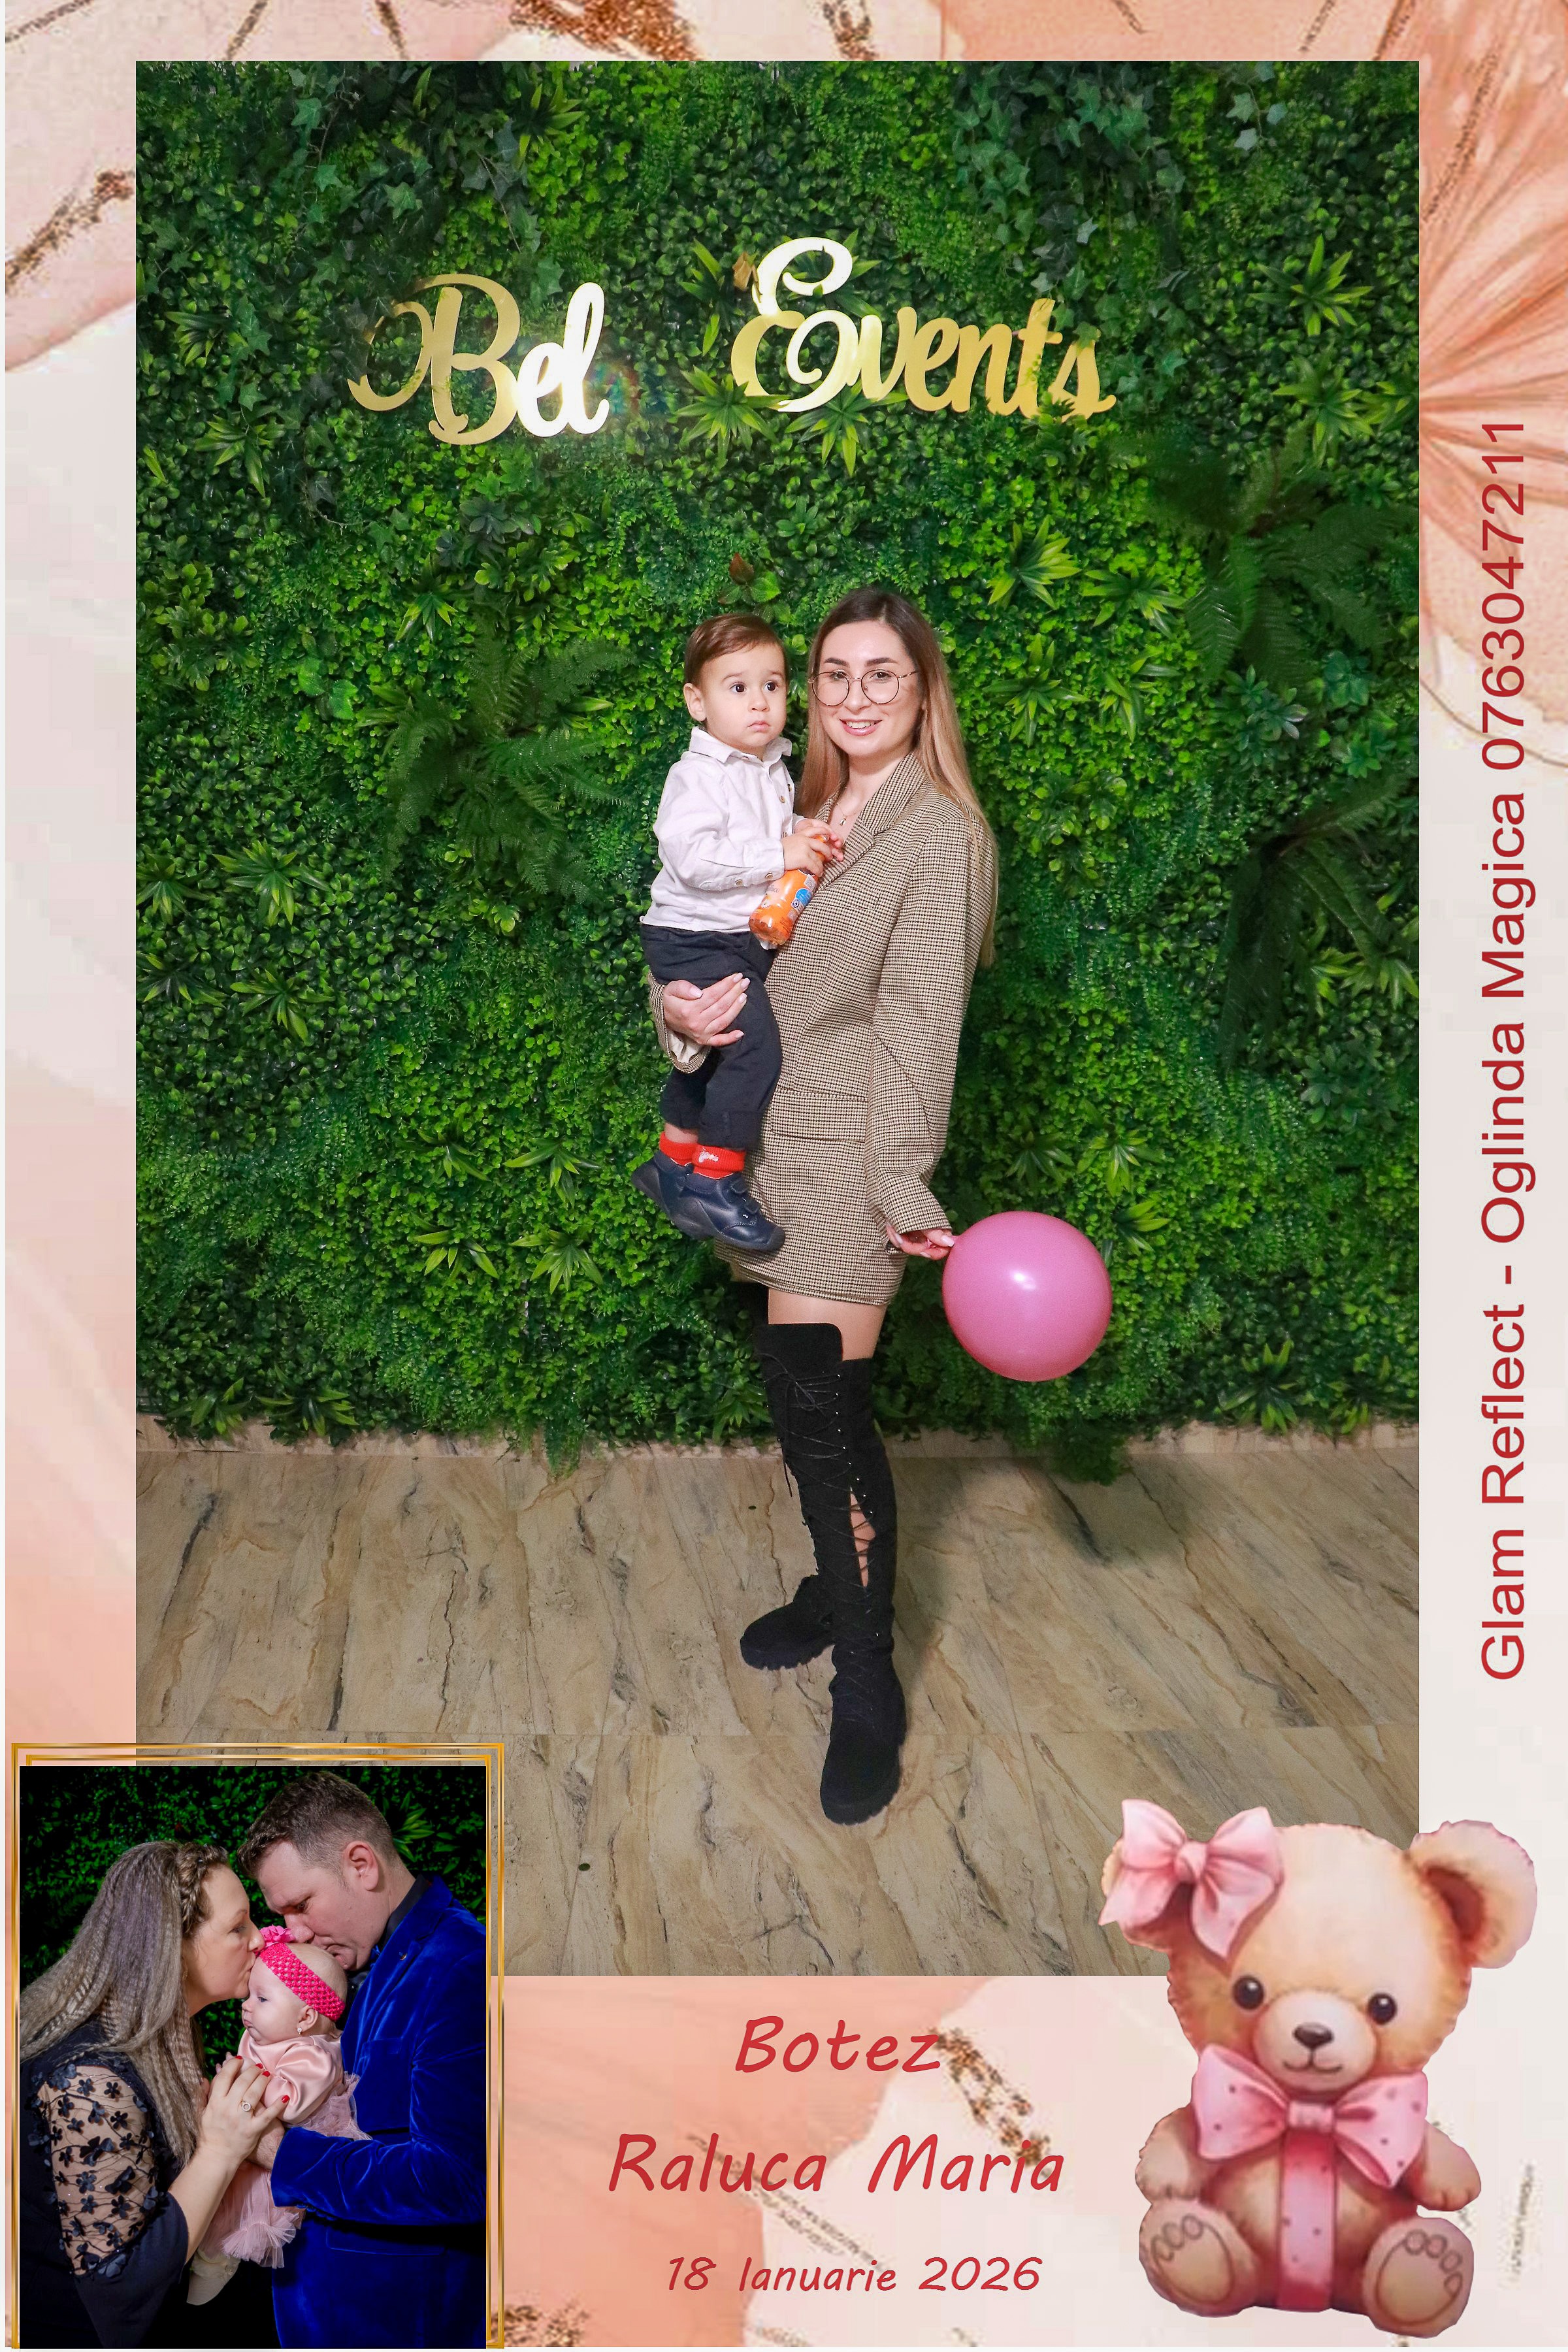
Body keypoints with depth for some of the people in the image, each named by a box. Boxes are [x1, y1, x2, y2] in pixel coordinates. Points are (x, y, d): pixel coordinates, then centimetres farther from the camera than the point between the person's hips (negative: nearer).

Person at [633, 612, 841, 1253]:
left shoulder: (773, 771, 9)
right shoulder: (698, 777, -18)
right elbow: (692, 858, -29)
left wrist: (804, 835, 2)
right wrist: (778, 854, -27)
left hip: (750, 937, 9)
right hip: (693, 940, -9)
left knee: (711, 1057, 22)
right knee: (755, 1037, -25)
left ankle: (673, 1164, 42)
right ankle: (714, 1180, -17)